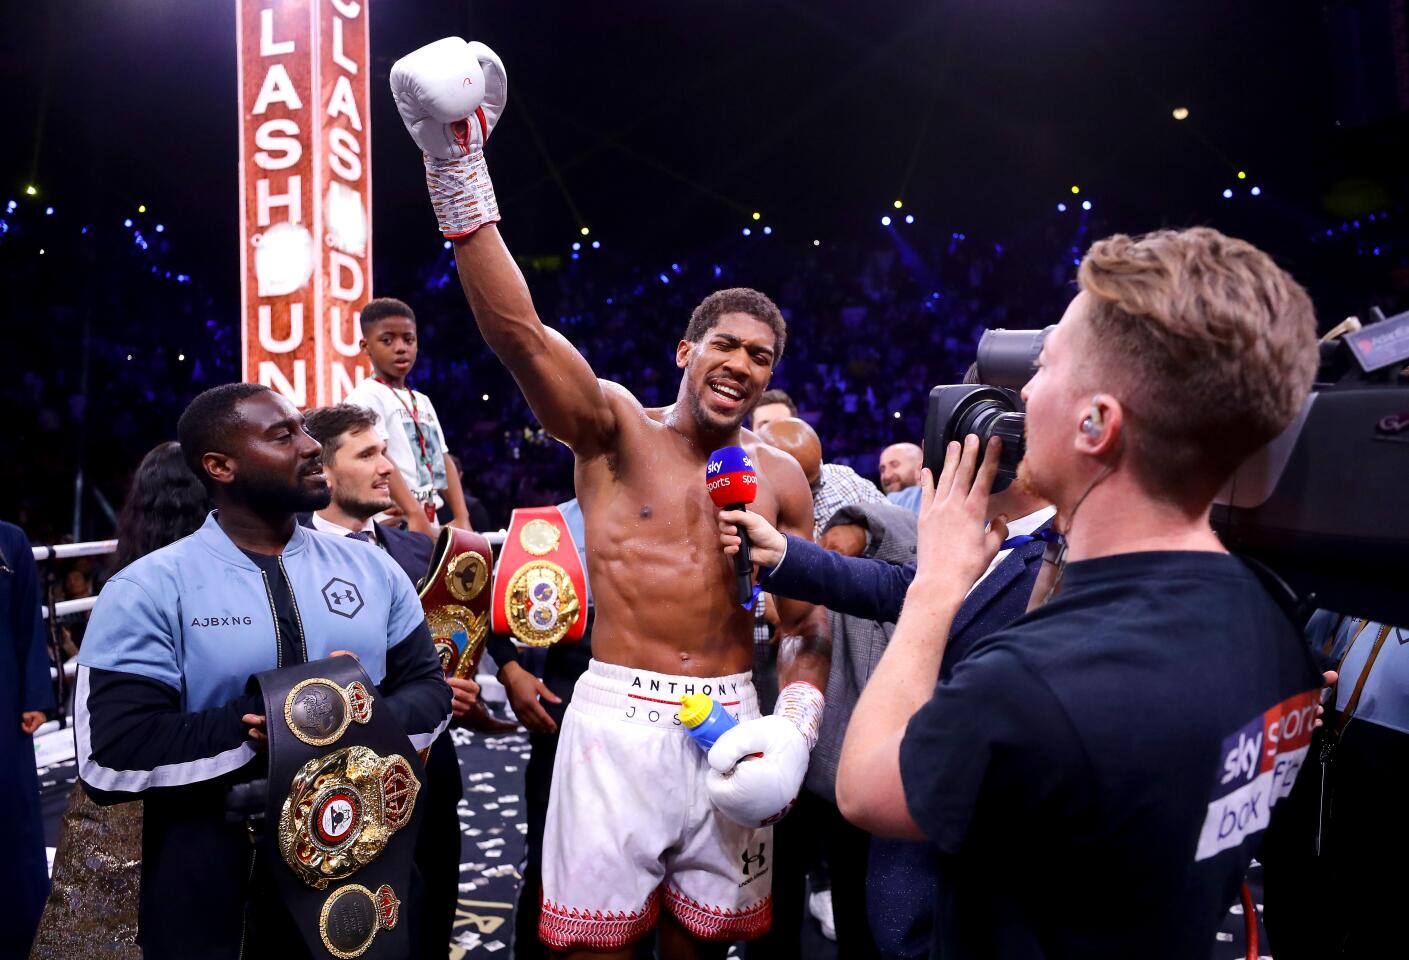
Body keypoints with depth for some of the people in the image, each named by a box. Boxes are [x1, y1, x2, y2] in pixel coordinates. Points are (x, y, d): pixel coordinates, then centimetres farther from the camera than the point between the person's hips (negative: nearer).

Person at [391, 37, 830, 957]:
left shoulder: (781, 476, 6)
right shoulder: (615, 427, -3)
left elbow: (808, 623, 11)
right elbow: (517, 331, -19)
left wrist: (797, 722, -5)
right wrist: (461, 174, -26)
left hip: (728, 720, 3)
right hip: (617, 715, -2)